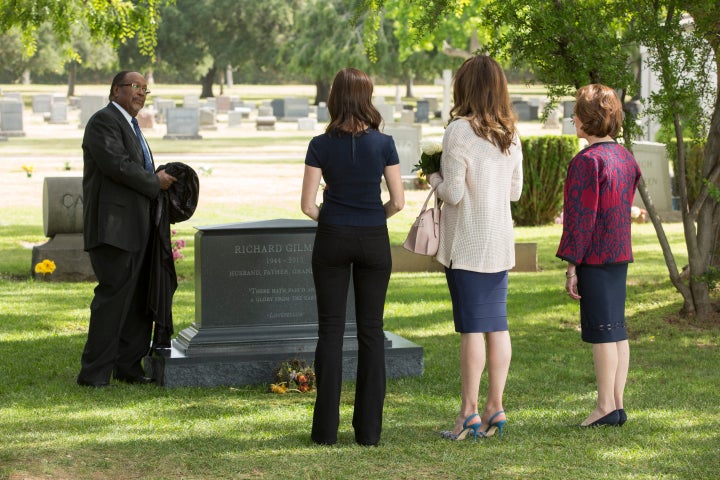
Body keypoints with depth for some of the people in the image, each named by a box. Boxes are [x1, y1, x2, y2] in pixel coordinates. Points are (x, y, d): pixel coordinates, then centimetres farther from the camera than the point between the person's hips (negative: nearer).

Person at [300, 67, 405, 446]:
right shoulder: (383, 144, -6)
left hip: (332, 240, 0)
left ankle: (326, 428, 4)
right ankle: (368, 428, 7)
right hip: (374, 241, 0)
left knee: (331, 330, 5)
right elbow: (398, 202, -4)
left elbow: (307, 204, -8)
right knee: (371, 330, 6)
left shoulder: (321, 146, -7)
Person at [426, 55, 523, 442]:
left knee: (472, 326, -4)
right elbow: (515, 191, 12)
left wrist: (434, 177, 3)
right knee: (498, 325, 9)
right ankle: (495, 408, 13)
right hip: (500, 242, 6)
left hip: (468, 243, -6)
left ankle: (469, 412, 0)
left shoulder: (459, 131, -14)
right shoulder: (510, 134, 7)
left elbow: (452, 193, -16)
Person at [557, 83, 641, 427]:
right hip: (620, 255, 9)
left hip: (594, 257, -9)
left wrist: (572, 265, -13)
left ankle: (606, 407, -1)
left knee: (601, 332, -4)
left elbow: (581, 218, -17)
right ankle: (618, 404, 15)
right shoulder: (625, 157, 11)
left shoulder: (587, 161, -15)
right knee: (617, 330, 11)